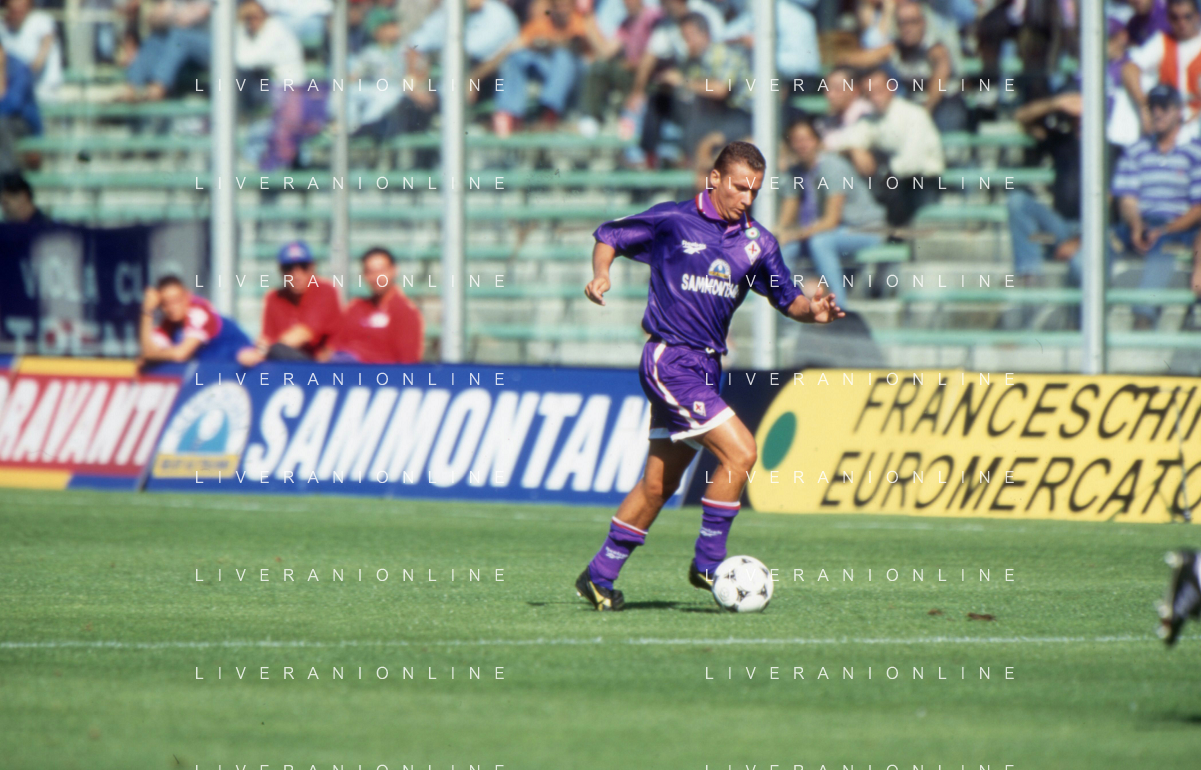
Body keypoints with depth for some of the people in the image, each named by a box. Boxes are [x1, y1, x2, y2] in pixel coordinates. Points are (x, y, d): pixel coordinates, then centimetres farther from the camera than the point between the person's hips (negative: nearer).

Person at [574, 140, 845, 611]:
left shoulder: (756, 242, 9)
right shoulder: (672, 221, -4)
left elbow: (787, 299, 13)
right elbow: (609, 236, 7)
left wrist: (814, 310, -8)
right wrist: (601, 273, -13)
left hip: (705, 368, 7)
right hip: (670, 358, -7)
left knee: (659, 484, 11)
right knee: (740, 452, -17)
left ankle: (600, 577, 21)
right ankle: (707, 562, -7)